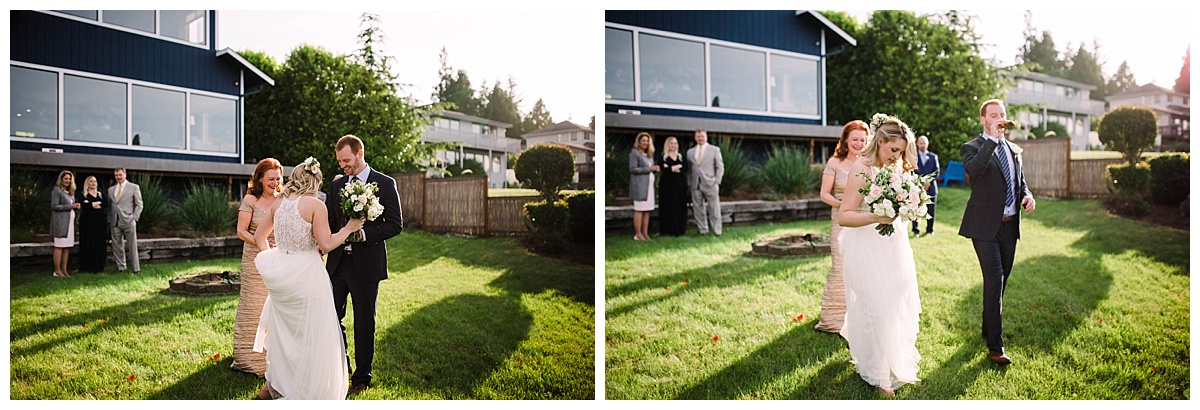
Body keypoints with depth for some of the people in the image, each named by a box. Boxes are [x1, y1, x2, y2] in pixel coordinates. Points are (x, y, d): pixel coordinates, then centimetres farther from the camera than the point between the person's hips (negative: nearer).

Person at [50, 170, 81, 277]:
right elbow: (54, 206, -12)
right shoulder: (57, 190, -4)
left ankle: (64, 270, 9)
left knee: (67, 247, 6)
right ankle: (57, 271, -4)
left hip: (69, 222, 8)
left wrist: (75, 206, 3)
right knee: (59, 247, -7)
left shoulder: (70, 192, 21)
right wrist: (70, 206, -14)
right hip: (60, 222, -8)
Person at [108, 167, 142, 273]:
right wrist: (109, 221, 6)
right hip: (115, 222, 4)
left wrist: (134, 218, -7)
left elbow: (139, 205, 3)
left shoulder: (134, 187, 3)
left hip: (128, 222, -4)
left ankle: (136, 268, 1)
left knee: (132, 246, -3)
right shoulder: (111, 189, 14)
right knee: (117, 246, 5)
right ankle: (121, 267, 13)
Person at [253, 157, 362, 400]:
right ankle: (308, 392, 13)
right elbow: (326, 244, -15)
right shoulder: (315, 205, -13)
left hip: (281, 275, 7)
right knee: (311, 332, 6)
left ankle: (273, 385, 33)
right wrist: (349, 228, -3)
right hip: (305, 273, -6)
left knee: (282, 328, 21)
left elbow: (259, 237, 15)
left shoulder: (277, 204, 6)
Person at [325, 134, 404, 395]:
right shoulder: (336, 185, 10)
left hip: (366, 265, -5)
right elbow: (328, 222, 14)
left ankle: (362, 378, 18)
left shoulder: (385, 184, -5)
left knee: (364, 323, 4)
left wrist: (363, 234, -20)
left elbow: (395, 224, -8)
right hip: (337, 263, 5)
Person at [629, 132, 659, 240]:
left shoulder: (649, 154, 22)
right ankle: (638, 234, -6)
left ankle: (645, 233, 8)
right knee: (639, 209, -8)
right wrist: (649, 168, -14)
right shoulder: (634, 152, -4)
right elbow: (632, 169, -12)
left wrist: (655, 169, 2)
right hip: (639, 185, -8)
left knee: (647, 210, 5)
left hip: (649, 185, 8)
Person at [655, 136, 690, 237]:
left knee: (680, 207, 3)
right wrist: (676, 168, -10)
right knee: (668, 207, -3)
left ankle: (680, 229, 9)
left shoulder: (681, 156, 15)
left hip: (680, 185, 4)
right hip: (667, 185, -3)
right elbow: (663, 168, -15)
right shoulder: (662, 157, 4)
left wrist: (670, 167, -11)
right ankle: (668, 230, 1)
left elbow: (685, 167, -3)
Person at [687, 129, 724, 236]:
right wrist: (689, 183, 3)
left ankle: (717, 231, 6)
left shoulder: (715, 150, 6)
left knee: (714, 209, -1)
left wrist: (717, 182, -5)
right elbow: (688, 169, 13)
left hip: (710, 184, -2)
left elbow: (720, 167, 5)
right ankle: (703, 230, 11)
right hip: (695, 185, 3)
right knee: (698, 209, 3)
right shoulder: (690, 152, 14)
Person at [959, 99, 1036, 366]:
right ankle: (995, 346, -11)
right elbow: (973, 170, -29)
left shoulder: (1014, 150, 14)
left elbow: (1020, 182, 22)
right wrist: (993, 139, -29)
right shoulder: (972, 147, -7)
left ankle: (988, 328, 33)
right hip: (985, 225, -7)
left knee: (1001, 279, 15)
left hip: (1010, 224, 7)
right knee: (994, 279, -13)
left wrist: (1027, 196, 0)